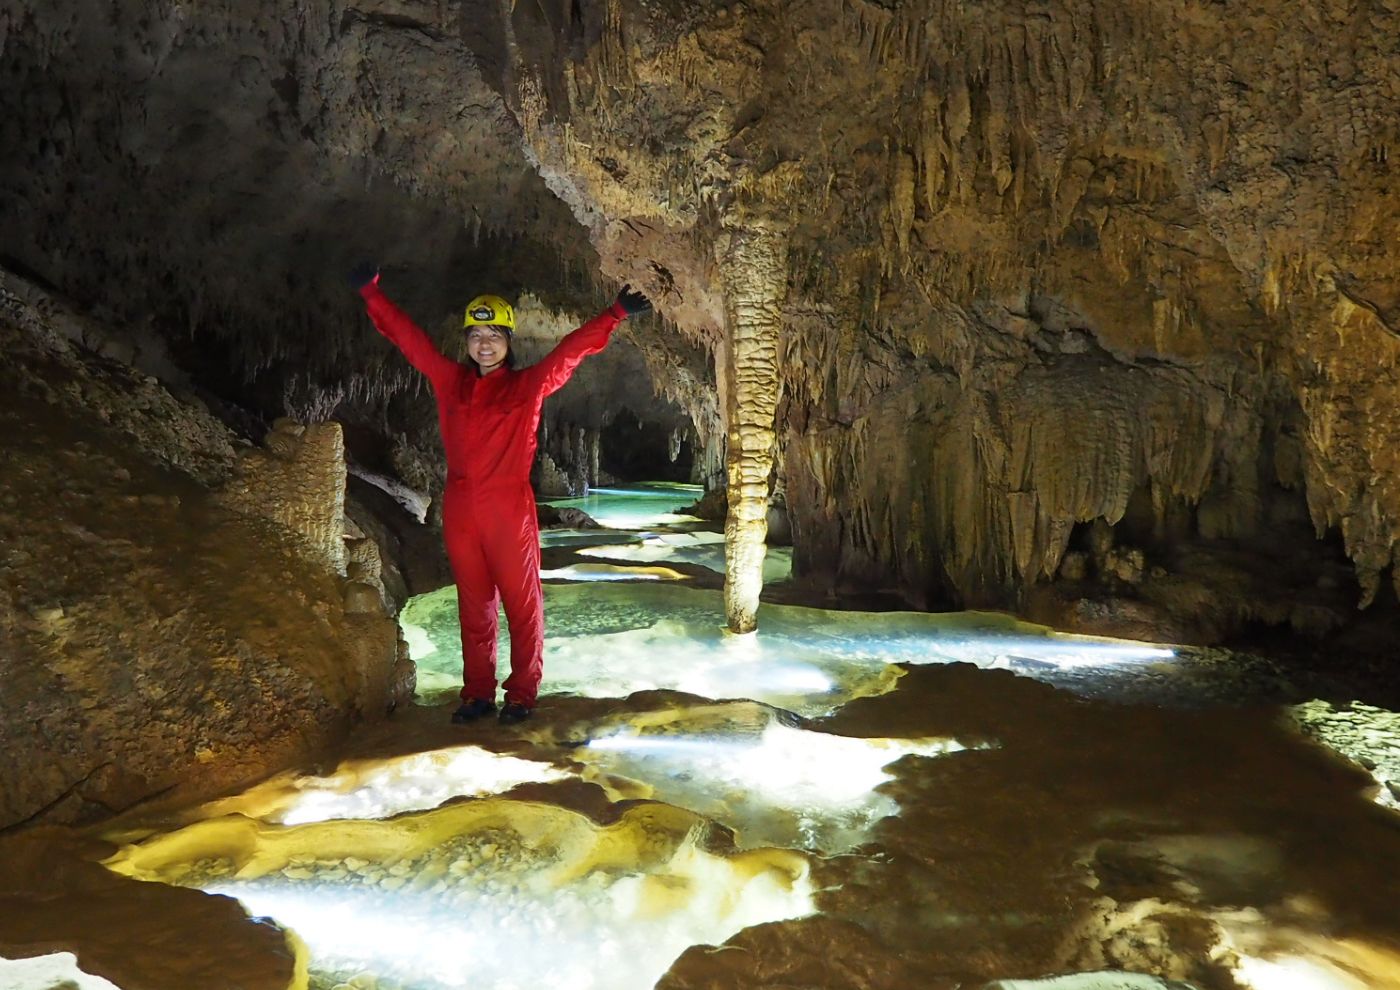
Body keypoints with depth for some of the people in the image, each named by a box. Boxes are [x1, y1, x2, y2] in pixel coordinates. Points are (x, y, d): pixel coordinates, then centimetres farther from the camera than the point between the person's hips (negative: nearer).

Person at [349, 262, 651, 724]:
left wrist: (615, 314, -15)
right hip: (460, 511, 4)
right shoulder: (450, 380, 9)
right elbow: (408, 337, 14)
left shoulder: (528, 386, 0)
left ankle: (522, 694, 13)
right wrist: (372, 293, 17)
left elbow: (571, 350, -6)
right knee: (473, 606, 12)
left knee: (522, 604, 2)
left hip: (510, 510, -3)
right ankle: (478, 694, 21)